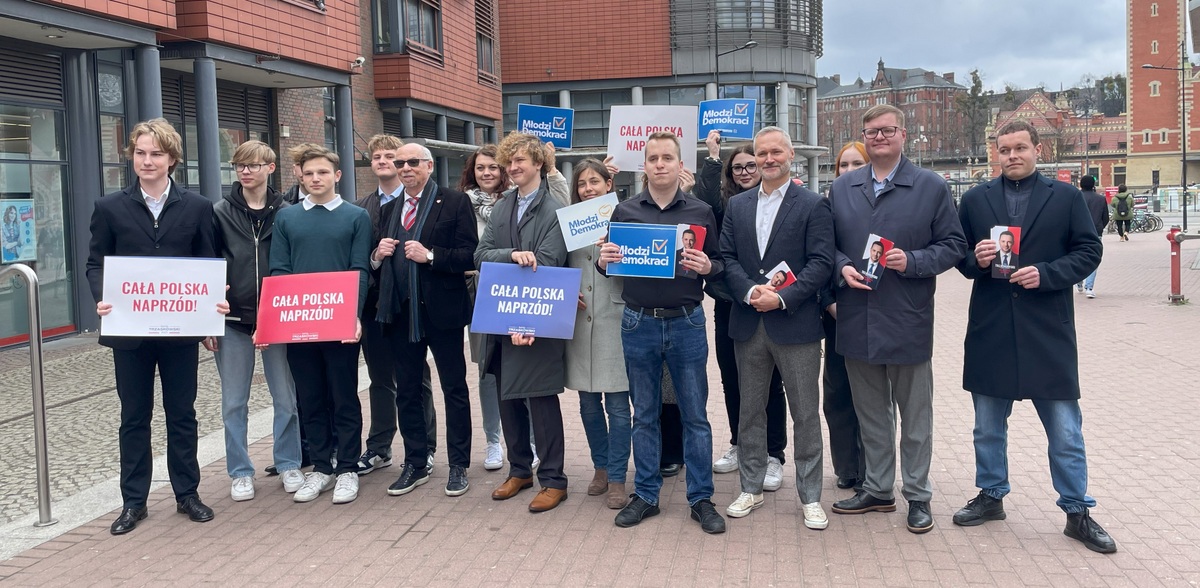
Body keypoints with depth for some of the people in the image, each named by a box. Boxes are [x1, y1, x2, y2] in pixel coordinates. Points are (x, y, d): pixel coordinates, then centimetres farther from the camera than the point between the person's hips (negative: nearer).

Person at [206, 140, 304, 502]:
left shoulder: (286, 213, 2)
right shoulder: (220, 213, 2)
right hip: (232, 321, 0)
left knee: (286, 398, 7)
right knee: (234, 403, 6)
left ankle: (288, 465, 21)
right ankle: (240, 472, 18)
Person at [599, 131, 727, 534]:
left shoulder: (701, 212, 3)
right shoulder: (625, 211, 5)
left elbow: (720, 265, 6)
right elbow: (609, 265, 9)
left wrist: (707, 266, -16)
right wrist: (603, 261, -13)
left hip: (687, 323, -1)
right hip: (638, 323, 1)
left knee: (695, 414, 5)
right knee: (644, 414, 11)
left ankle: (701, 498, 15)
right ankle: (645, 495, 22)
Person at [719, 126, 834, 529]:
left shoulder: (813, 205, -2)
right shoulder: (737, 206, 11)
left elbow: (821, 263, -9)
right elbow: (727, 258, 5)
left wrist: (783, 298, -18)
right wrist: (750, 291, -12)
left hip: (796, 324, -4)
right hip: (748, 325, 4)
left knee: (805, 414, 3)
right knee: (750, 410, 12)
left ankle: (810, 497, 15)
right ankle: (751, 489, 25)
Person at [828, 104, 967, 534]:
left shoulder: (932, 187, -2)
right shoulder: (842, 188, 8)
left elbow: (953, 245, -2)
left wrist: (911, 261, -17)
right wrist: (843, 267, -8)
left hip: (908, 321, -3)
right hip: (857, 319, 3)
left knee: (915, 414, 8)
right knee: (870, 413, 14)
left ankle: (917, 495, 21)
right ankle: (877, 489, 28)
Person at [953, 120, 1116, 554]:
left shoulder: (1066, 197, 2)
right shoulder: (975, 200, 7)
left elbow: (1089, 251, 0)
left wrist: (1046, 273, -14)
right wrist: (975, 260, -13)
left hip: (1048, 332, -2)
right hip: (990, 331, 2)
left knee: (1065, 429, 3)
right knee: (988, 426, 14)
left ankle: (1077, 512, 16)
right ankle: (991, 496, 30)